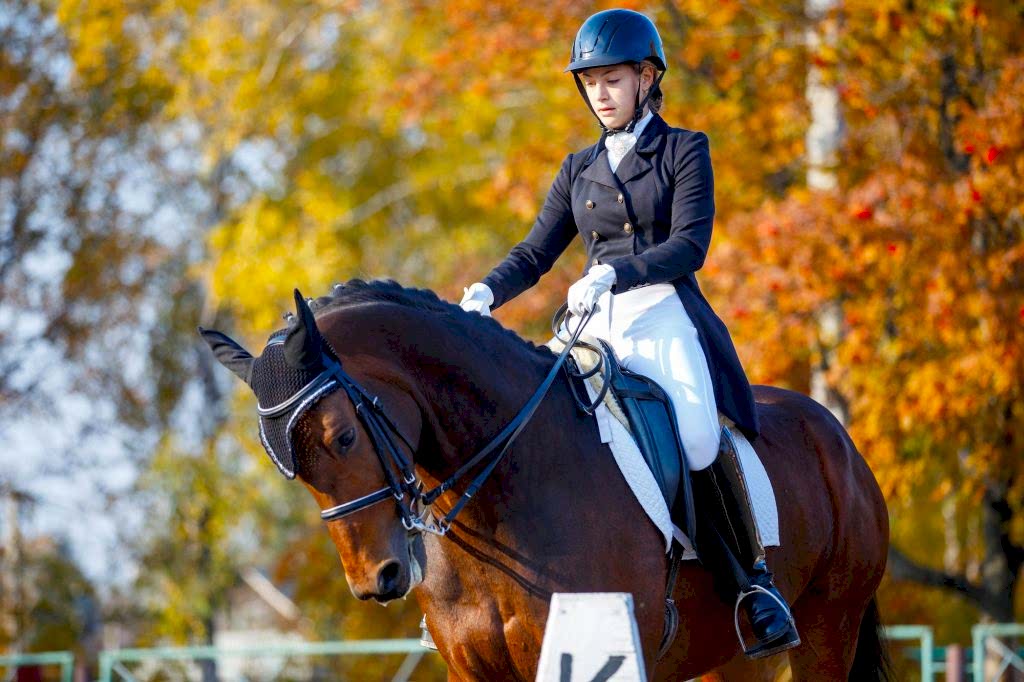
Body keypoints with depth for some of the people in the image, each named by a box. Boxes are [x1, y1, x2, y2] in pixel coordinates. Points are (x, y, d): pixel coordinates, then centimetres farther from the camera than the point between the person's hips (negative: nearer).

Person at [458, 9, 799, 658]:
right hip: (599, 329, 5)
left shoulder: (684, 151, 4)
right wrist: (486, 292, -5)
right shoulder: (580, 169, 19)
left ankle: (757, 580, -11)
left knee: (703, 443, -28)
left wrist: (615, 273, -25)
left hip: (666, 318, -5)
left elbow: (689, 245, -9)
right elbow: (537, 252, 15)